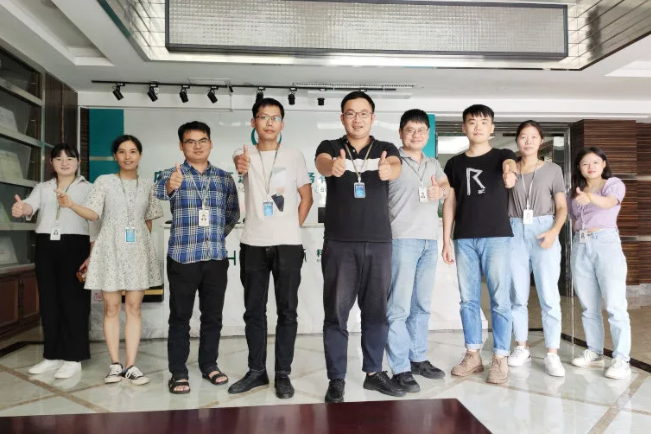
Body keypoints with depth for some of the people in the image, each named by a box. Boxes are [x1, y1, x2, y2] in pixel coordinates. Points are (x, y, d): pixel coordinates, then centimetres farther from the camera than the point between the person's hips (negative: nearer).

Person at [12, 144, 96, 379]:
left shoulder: (88, 188, 4)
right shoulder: (42, 188, 15)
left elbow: (94, 223, -1)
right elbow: (31, 205, -6)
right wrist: (21, 208, -32)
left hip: (74, 246, -4)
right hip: (46, 246, 4)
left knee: (73, 301, -3)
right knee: (48, 301, 7)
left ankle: (73, 358, 5)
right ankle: (52, 355, 19)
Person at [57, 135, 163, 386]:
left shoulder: (147, 186, 10)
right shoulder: (104, 181, 4)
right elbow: (93, 214, -5)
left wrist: (144, 244, 12)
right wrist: (71, 204, -22)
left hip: (138, 251, 1)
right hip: (110, 249, -1)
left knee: (134, 307, 1)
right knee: (111, 307, 1)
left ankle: (131, 365, 4)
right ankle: (115, 365, 9)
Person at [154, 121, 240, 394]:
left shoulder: (224, 178, 8)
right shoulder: (172, 174, -1)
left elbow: (233, 212, 15)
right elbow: (159, 191, -24)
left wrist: (219, 234, 4)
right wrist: (170, 185, -46)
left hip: (216, 257, 3)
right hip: (182, 257, -2)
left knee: (213, 315, 11)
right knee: (180, 316, 5)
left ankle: (209, 365, 26)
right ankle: (178, 372, 15)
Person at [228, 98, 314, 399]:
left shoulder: (294, 155, 4)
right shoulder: (246, 155, 4)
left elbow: (307, 196, 8)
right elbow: (240, 163, -22)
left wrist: (293, 228, 0)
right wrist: (239, 163, -45)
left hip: (287, 245, -1)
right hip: (253, 244, 1)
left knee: (287, 311, 3)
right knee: (254, 311, 9)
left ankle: (283, 374, 15)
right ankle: (256, 371, 22)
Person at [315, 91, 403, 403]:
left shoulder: (386, 150, 7)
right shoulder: (330, 147, 4)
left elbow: (396, 167, -16)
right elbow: (321, 164, -20)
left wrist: (387, 171, -42)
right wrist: (333, 167, -45)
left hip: (379, 243, 2)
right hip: (340, 244, -1)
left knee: (377, 311, 10)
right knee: (336, 312, 2)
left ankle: (373, 373, 26)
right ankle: (336, 379, 14)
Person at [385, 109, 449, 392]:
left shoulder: (434, 164, 19)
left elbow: (446, 185, 2)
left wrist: (441, 190, -21)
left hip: (430, 240, 6)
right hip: (402, 239, -6)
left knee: (422, 304, 12)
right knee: (399, 306, -6)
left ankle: (418, 358, 24)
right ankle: (400, 368, 0)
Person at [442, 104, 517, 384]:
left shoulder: (501, 155, 5)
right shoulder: (455, 163, 11)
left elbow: (510, 165, -20)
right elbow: (450, 202, 11)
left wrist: (510, 172, -45)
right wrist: (446, 240, 5)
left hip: (497, 237, -2)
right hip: (464, 239, 3)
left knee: (500, 300, -1)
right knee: (468, 299, 7)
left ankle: (500, 358, 10)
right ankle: (473, 355, 19)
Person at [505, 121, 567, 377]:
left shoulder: (553, 170, 8)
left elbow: (562, 207, 6)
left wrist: (554, 231, -12)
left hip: (543, 231, -1)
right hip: (515, 233, 1)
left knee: (549, 296, -5)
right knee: (518, 295, 5)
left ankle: (552, 354, 2)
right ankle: (521, 348, 16)